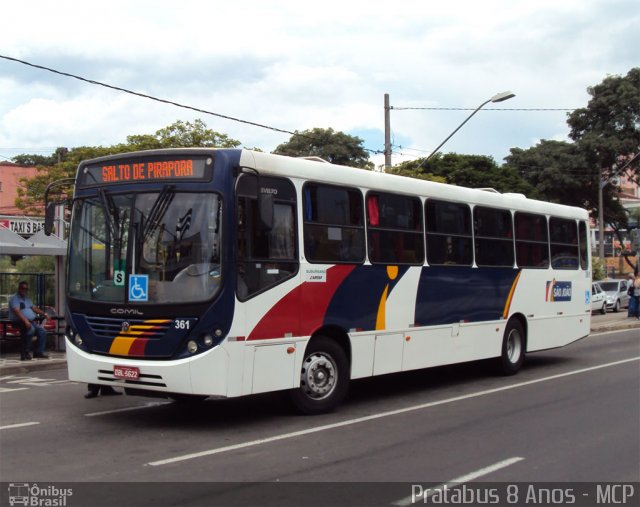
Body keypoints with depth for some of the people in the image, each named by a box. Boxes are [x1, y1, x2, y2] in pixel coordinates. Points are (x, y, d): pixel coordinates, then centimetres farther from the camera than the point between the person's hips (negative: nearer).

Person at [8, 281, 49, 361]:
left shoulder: (27, 298, 24)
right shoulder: (14, 298, -4)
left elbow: (34, 308, 25)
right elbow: (17, 312, -19)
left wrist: (44, 314, 8)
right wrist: (25, 321, -31)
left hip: (31, 321, 8)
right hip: (19, 322, -8)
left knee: (42, 331, -12)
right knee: (31, 329, -35)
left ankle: (39, 352, -8)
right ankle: (24, 353, -27)